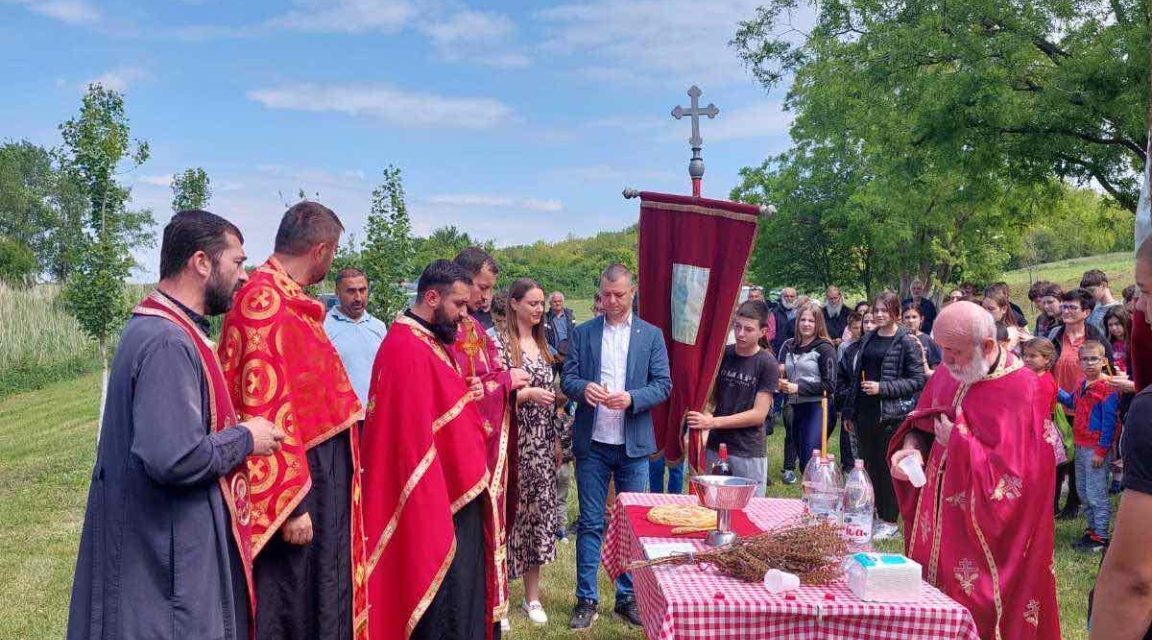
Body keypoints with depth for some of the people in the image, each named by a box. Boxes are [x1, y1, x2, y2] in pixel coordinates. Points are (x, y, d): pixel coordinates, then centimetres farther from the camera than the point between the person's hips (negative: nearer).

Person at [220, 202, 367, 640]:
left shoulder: (288, 299, 12)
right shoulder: (265, 301, -18)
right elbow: (266, 407, -23)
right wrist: (291, 504, -24)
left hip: (320, 473, 10)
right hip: (294, 485, -10)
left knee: (323, 601, 18)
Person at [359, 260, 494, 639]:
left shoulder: (436, 343, 11)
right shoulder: (405, 349, -19)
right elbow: (411, 437, -24)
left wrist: (470, 394, 1)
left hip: (461, 492, 10)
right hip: (435, 501, -10)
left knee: (467, 590, 19)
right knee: (444, 609, 2)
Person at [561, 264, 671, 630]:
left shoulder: (651, 335, 2)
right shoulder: (582, 333, 4)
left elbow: (663, 385, -1)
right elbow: (567, 379, 1)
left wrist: (631, 399, -19)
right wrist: (584, 388, -21)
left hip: (633, 445, 0)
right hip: (592, 443, 0)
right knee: (590, 523, 6)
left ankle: (628, 597, 23)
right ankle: (586, 599, 16)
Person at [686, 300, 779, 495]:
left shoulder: (767, 364, -7)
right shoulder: (722, 354, 4)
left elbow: (759, 414, -10)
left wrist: (713, 422, -15)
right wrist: (704, 416, -9)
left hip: (749, 453, -3)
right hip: (715, 447, 4)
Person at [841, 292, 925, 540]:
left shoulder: (907, 342, -6)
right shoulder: (868, 339, 11)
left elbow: (918, 380, -9)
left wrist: (882, 387, -17)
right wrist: (849, 411, 14)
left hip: (891, 414, -6)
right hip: (865, 411, 6)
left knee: (887, 466, 1)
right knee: (868, 464, 12)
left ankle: (889, 521, 14)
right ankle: (871, 515, 24)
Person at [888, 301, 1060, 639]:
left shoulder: (1021, 391, -19)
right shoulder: (948, 373, 1)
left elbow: (1010, 476, -23)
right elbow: (921, 422, 12)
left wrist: (956, 442, -18)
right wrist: (912, 448, -9)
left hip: (985, 532, -6)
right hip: (940, 518, 6)